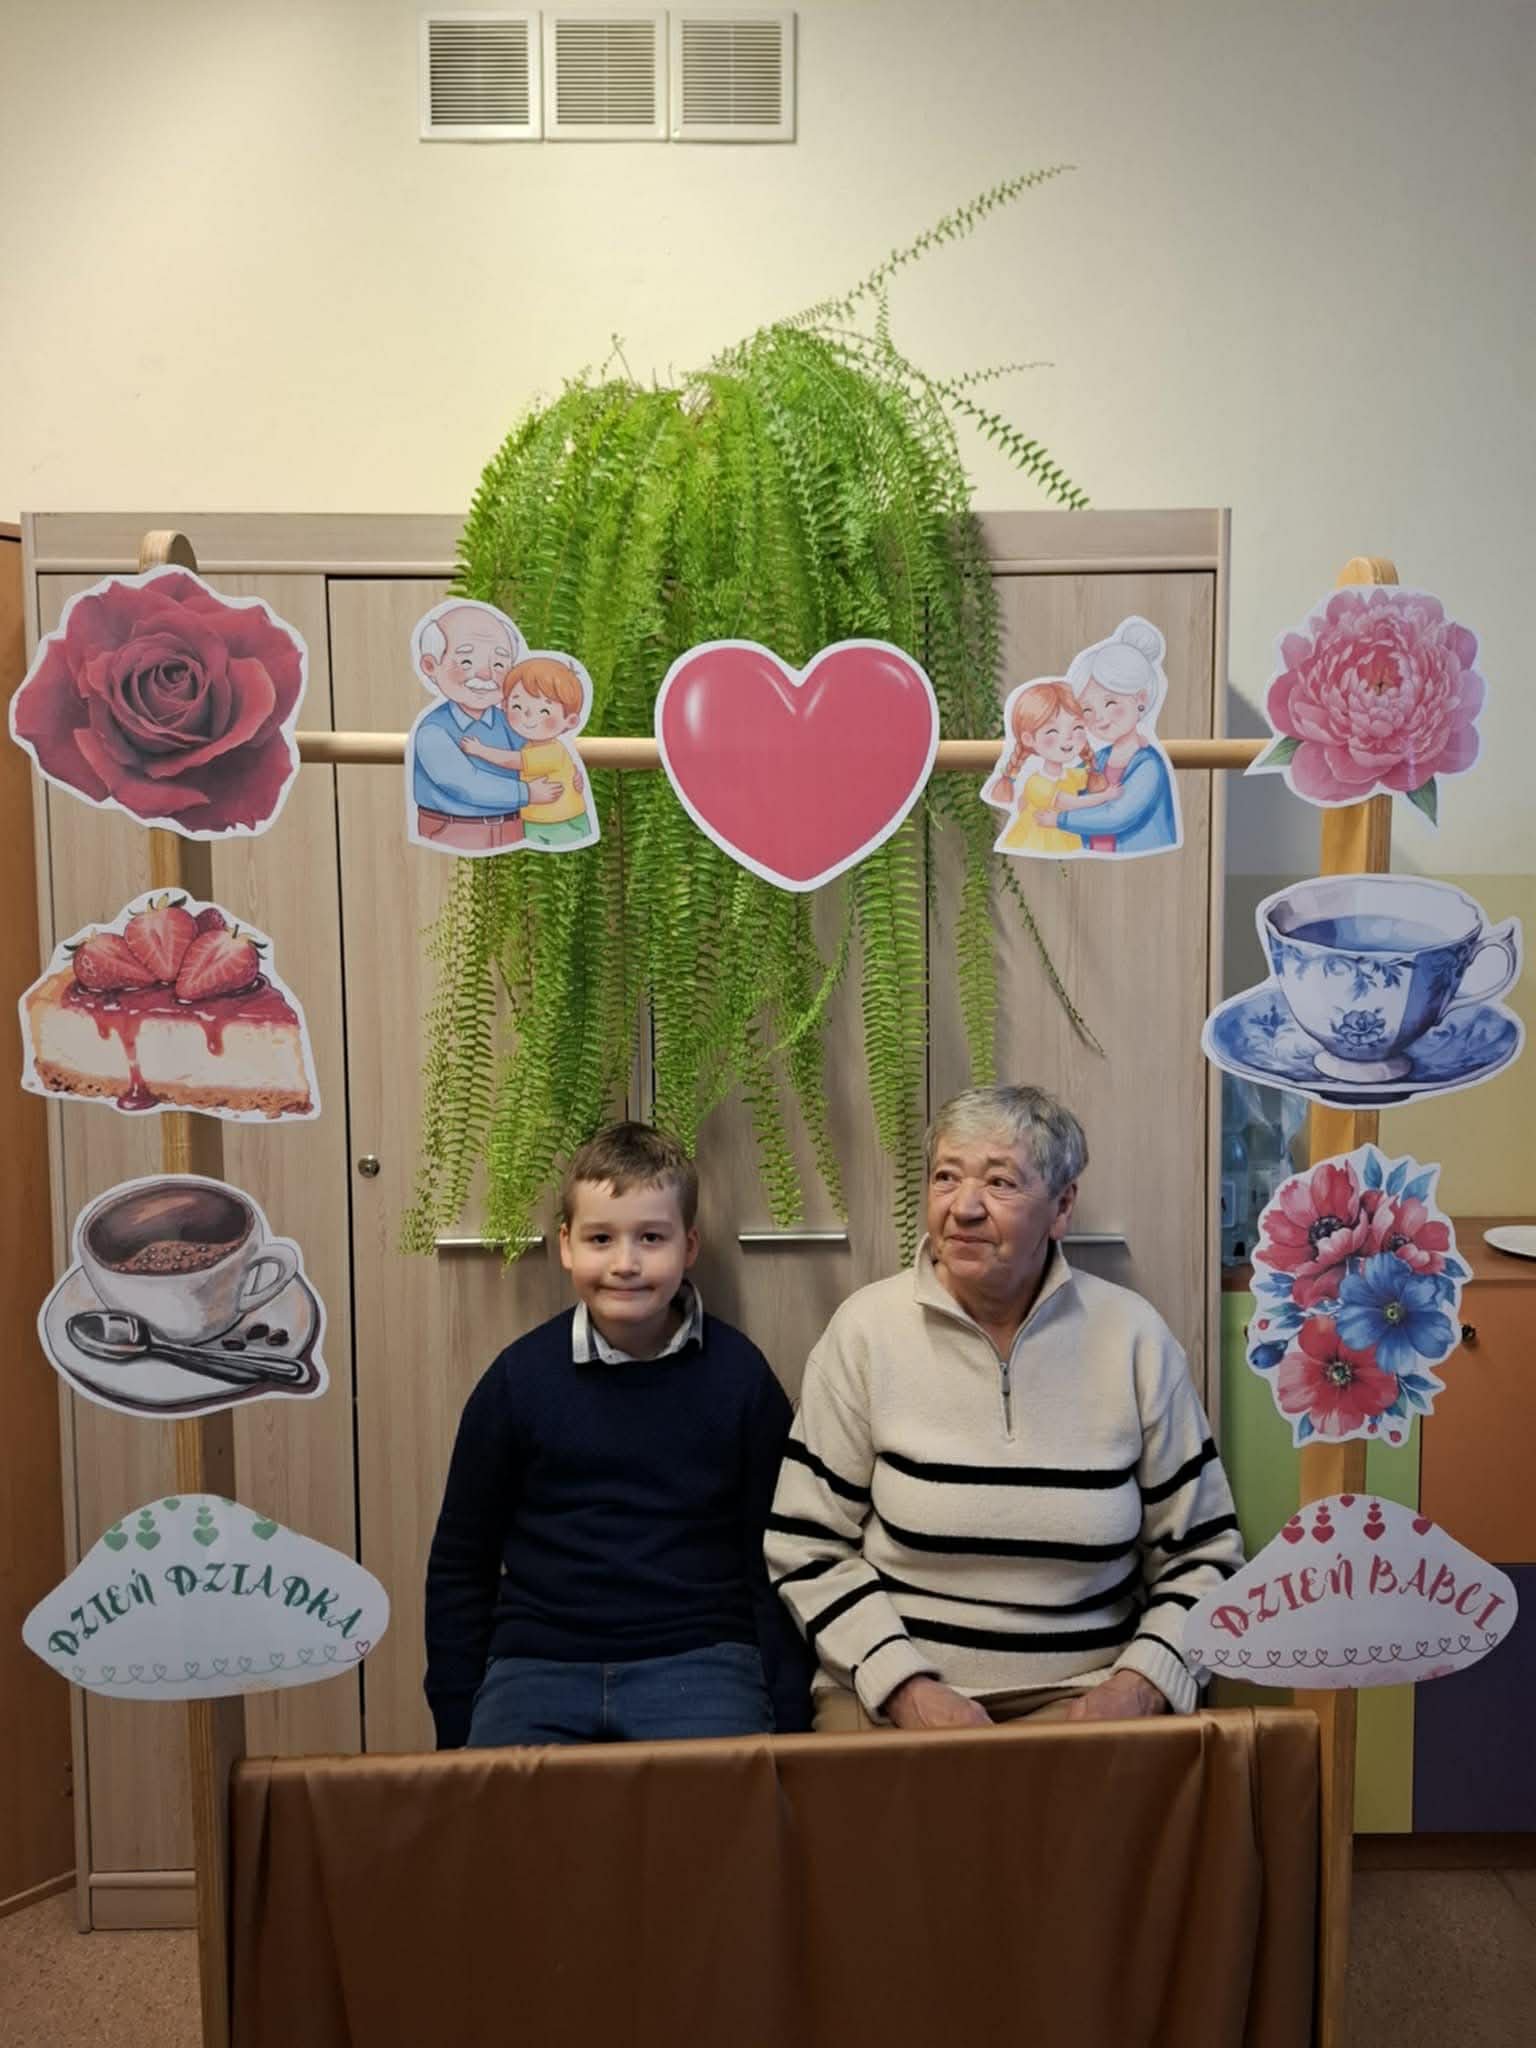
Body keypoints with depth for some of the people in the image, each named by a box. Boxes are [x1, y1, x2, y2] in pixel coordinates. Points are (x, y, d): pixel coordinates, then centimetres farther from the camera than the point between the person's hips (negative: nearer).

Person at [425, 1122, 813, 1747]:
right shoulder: (518, 1377, 1)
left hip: (699, 1660, -1)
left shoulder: (739, 1374, -1)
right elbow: (458, 1566, 10)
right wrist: (456, 1725, 7)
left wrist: (784, 1717, 0)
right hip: (537, 1666, 1)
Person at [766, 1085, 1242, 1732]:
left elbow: (1198, 1551, 7)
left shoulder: (1132, 1335, -1)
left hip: (1083, 1696, 1)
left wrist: (1138, 1687, -7)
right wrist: (908, 1690, -10)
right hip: (890, 1696, -1)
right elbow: (808, 1547, 0)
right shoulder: (867, 1328, -3)